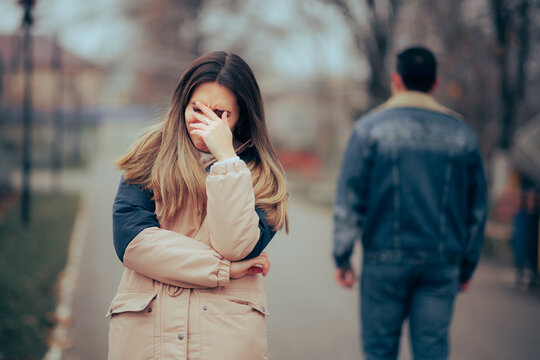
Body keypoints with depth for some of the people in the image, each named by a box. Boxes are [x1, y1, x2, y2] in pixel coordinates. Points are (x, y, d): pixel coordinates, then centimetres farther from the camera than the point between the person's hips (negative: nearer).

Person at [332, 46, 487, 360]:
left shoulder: (370, 128, -2)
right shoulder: (461, 133, 7)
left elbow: (349, 200, -4)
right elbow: (477, 207, 11)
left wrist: (342, 257, 2)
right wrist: (468, 266, 19)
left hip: (385, 260, -2)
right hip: (442, 263, 2)